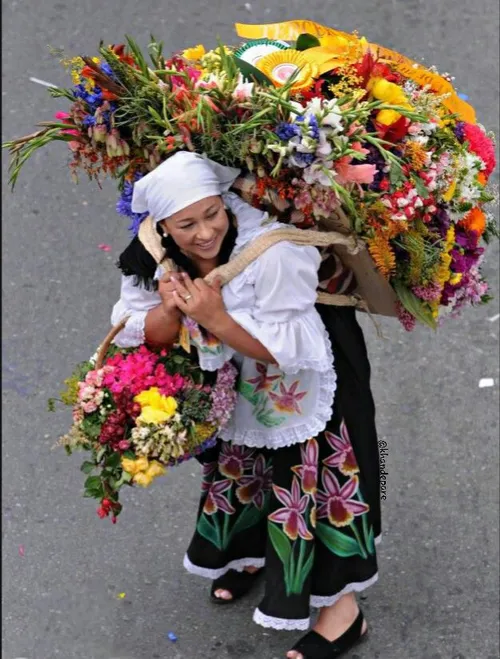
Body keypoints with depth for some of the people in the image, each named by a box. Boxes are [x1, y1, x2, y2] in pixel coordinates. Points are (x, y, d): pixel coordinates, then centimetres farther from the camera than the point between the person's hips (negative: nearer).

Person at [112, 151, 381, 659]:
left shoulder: (273, 251, -38)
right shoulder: (152, 261, -20)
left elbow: (289, 349, -34)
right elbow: (140, 338, -13)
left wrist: (215, 318, -40)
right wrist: (169, 309, -34)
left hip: (304, 389, -6)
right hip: (233, 389, 6)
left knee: (311, 486, 3)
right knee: (238, 468, 27)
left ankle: (343, 608, 21)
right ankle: (253, 550, 57)